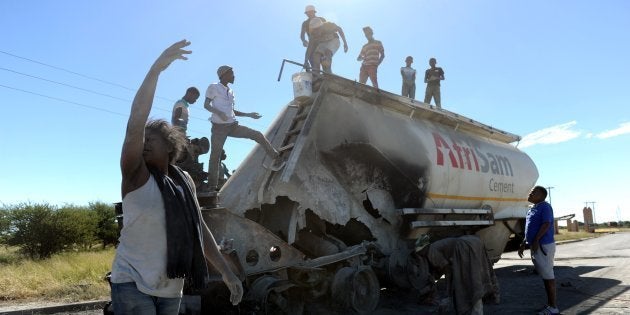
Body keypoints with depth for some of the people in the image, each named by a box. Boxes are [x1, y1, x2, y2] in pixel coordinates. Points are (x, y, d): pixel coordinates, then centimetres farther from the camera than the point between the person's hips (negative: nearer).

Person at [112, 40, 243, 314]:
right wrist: (156, 70, -25)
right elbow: (135, 125, -23)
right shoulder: (136, 176, -8)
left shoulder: (184, 181, 6)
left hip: (171, 290, 5)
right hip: (133, 285, -5)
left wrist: (226, 272, 8)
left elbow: (199, 230, 10)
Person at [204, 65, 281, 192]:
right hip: (219, 127, -6)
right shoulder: (213, 87, 0)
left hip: (233, 125, 6)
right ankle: (212, 186, 1)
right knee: (215, 155, -5)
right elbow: (206, 105, -7)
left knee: (258, 135, -1)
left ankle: (277, 157, 8)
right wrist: (218, 113, -25)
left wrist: (249, 115, 18)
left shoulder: (230, 91, 19)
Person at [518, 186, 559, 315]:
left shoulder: (545, 207, -11)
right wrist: (523, 244, 19)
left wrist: (536, 241, -25)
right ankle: (549, 304, 22)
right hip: (535, 246, 9)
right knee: (545, 275, 14)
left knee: (548, 275, -4)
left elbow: (546, 224, -21)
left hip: (544, 245, -9)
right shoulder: (532, 208, 17)